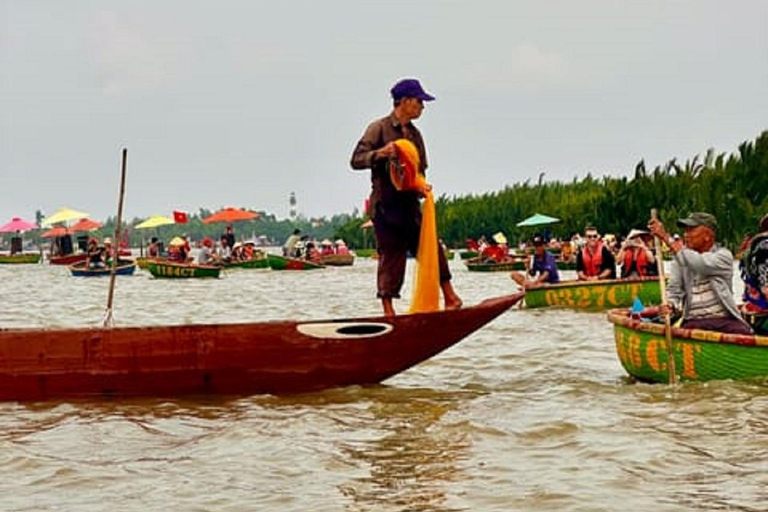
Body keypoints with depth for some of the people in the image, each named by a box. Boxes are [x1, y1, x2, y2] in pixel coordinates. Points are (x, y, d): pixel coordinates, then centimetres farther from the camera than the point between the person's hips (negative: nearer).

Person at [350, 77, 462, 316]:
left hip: (410, 205, 6)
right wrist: (380, 153, -27)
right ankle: (388, 311, 3)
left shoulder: (415, 134, 16)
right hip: (386, 205, -6)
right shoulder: (379, 128, -4)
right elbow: (356, 160, -10)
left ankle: (450, 298, 8)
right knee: (391, 258, -4)